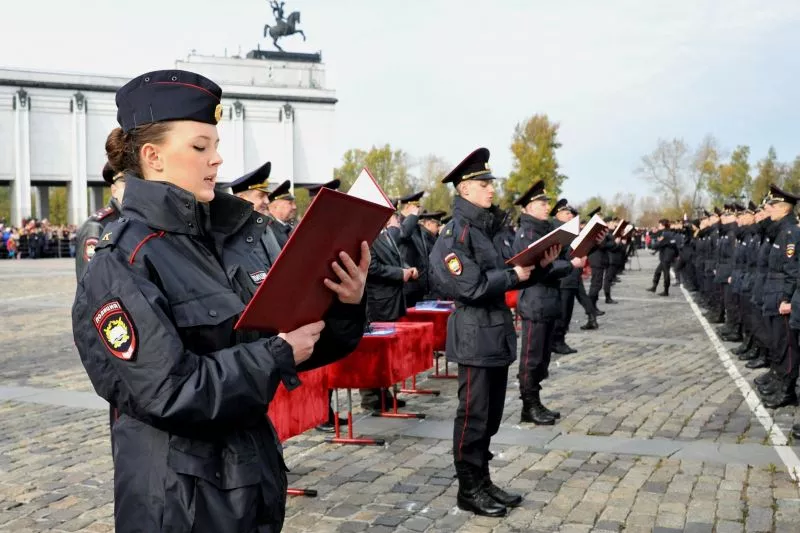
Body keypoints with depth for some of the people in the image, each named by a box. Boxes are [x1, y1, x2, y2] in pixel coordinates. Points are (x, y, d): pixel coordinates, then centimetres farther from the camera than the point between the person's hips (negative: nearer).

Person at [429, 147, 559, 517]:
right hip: (475, 335, -9)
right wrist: (514, 275, -16)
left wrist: (539, 265, 0)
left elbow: (504, 272, 14)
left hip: (497, 331, 9)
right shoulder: (455, 233, -14)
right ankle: (469, 489, 11)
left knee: (491, 415, 15)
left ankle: (483, 481, 26)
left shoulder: (488, 227, 13)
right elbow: (471, 287, -21)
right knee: (474, 415, 0)